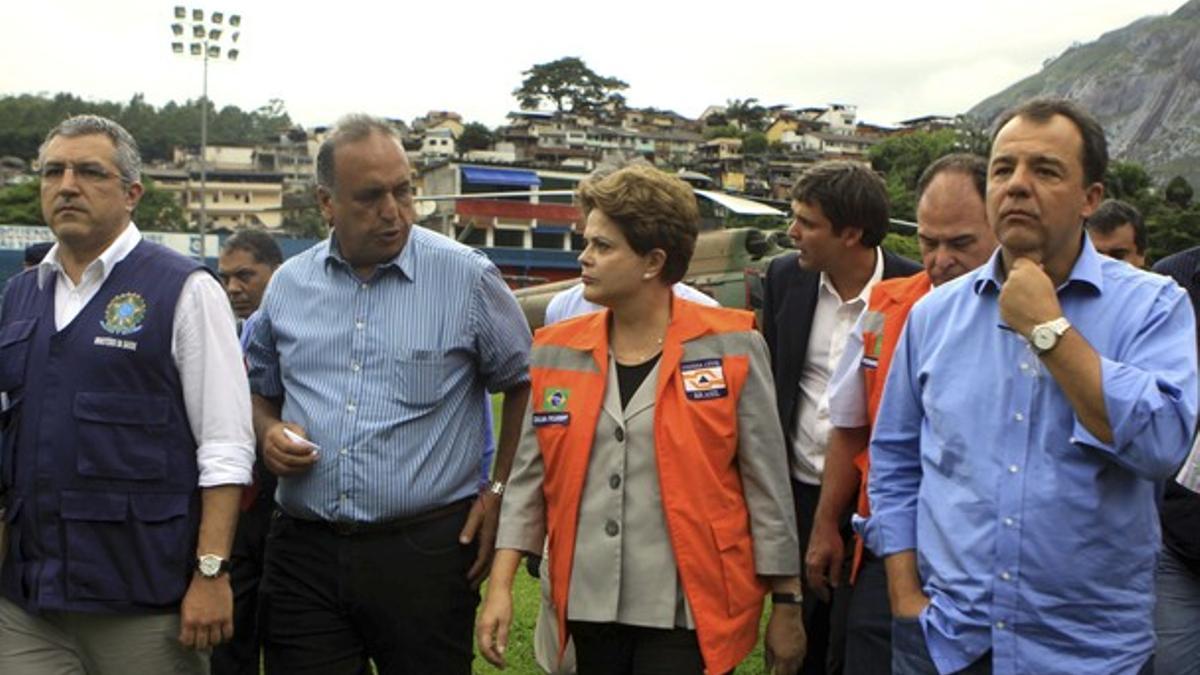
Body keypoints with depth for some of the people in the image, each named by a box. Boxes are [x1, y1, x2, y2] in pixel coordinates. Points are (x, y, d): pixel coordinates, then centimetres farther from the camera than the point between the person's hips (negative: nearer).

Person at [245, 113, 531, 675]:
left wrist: (498, 491, 1)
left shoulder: (468, 277, -3)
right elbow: (260, 391, 22)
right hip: (304, 550, 3)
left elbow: (523, 385, 6)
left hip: (425, 550, -3)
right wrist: (269, 434, 0)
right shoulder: (289, 284, 9)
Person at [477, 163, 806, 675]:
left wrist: (786, 604, 1)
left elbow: (765, 484, -2)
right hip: (589, 606, 4)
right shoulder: (557, 352, 5)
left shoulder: (730, 347, -5)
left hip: (688, 612, -4)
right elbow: (529, 479, 9)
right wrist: (501, 585, 1)